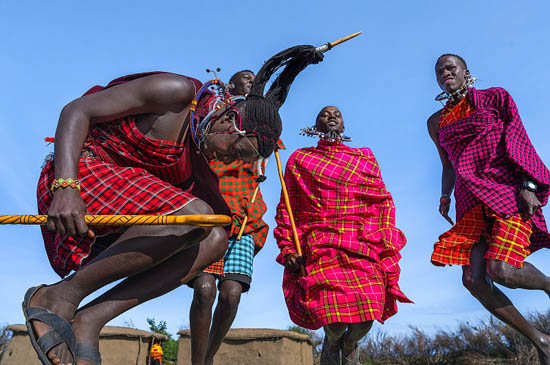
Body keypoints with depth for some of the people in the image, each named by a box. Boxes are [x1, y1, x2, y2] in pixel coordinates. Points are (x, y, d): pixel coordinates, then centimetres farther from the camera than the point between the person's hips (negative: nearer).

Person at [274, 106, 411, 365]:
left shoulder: (365, 158, 20)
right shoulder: (300, 159, 17)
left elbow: (383, 201, 14)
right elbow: (286, 207, 12)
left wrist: (386, 246, 1)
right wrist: (287, 247, 0)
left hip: (363, 246, 2)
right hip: (319, 245, -1)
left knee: (365, 318, -15)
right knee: (334, 322, -18)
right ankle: (331, 344, 20)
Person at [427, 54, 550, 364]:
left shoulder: (494, 97, 9)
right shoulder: (436, 122, 20)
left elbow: (520, 142, 0)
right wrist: (445, 196, 8)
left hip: (507, 187, -4)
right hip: (471, 198, 5)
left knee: (501, 270, -24)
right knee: (473, 279, -11)